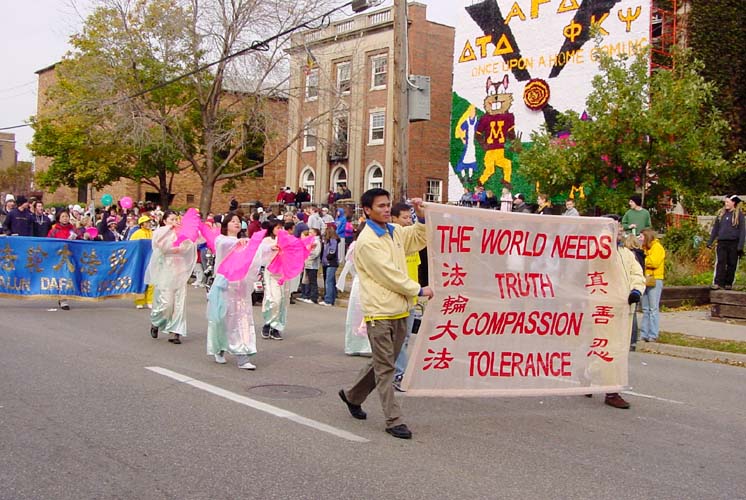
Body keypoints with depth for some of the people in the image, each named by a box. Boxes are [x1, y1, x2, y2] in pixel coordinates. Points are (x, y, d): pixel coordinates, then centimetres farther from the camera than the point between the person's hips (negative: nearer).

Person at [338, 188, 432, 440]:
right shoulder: (367, 241, -13)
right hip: (380, 312, -8)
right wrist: (419, 290, -10)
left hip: (399, 310, 8)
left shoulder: (396, 231, 11)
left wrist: (421, 215, 7)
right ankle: (394, 420, 3)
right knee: (385, 368, -1)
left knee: (383, 363, 18)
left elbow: (420, 238, 24)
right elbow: (389, 274, -15)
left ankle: (352, 396, 37)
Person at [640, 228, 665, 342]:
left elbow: (654, 262, -19)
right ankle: (644, 334, 13)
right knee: (645, 309, 9)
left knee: (653, 309, -6)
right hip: (645, 280, 8)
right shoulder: (644, 248, 19)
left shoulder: (657, 247, -6)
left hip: (654, 280, -8)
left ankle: (653, 335, -3)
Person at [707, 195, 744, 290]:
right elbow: (715, 228, 16)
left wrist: (740, 246, -9)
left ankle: (728, 283, 11)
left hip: (733, 243, -2)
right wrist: (710, 241, 11)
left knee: (731, 264, 3)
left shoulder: (739, 214, 0)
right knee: (720, 263, -6)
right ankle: (717, 283, -11)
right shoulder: (721, 213, 11)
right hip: (722, 242, 2)